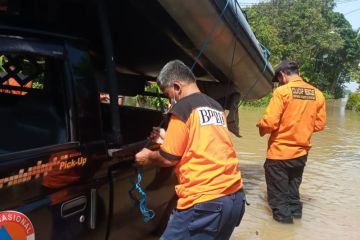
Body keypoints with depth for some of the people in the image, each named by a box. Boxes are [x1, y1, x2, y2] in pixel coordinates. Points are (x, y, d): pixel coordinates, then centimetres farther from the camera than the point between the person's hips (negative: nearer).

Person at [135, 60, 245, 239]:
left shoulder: (182, 108, -7)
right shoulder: (216, 108, 15)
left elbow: (168, 158, -4)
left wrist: (148, 157, 15)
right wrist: (168, 139, 31)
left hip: (205, 201, -8)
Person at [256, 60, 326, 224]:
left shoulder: (282, 92, -16)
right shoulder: (317, 94, 0)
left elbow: (270, 123, -22)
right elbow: (319, 125, 3)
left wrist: (261, 128, 0)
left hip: (279, 153, -6)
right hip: (301, 153, 6)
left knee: (278, 192, 12)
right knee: (292, 188, 25)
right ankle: (295, 210, 36)